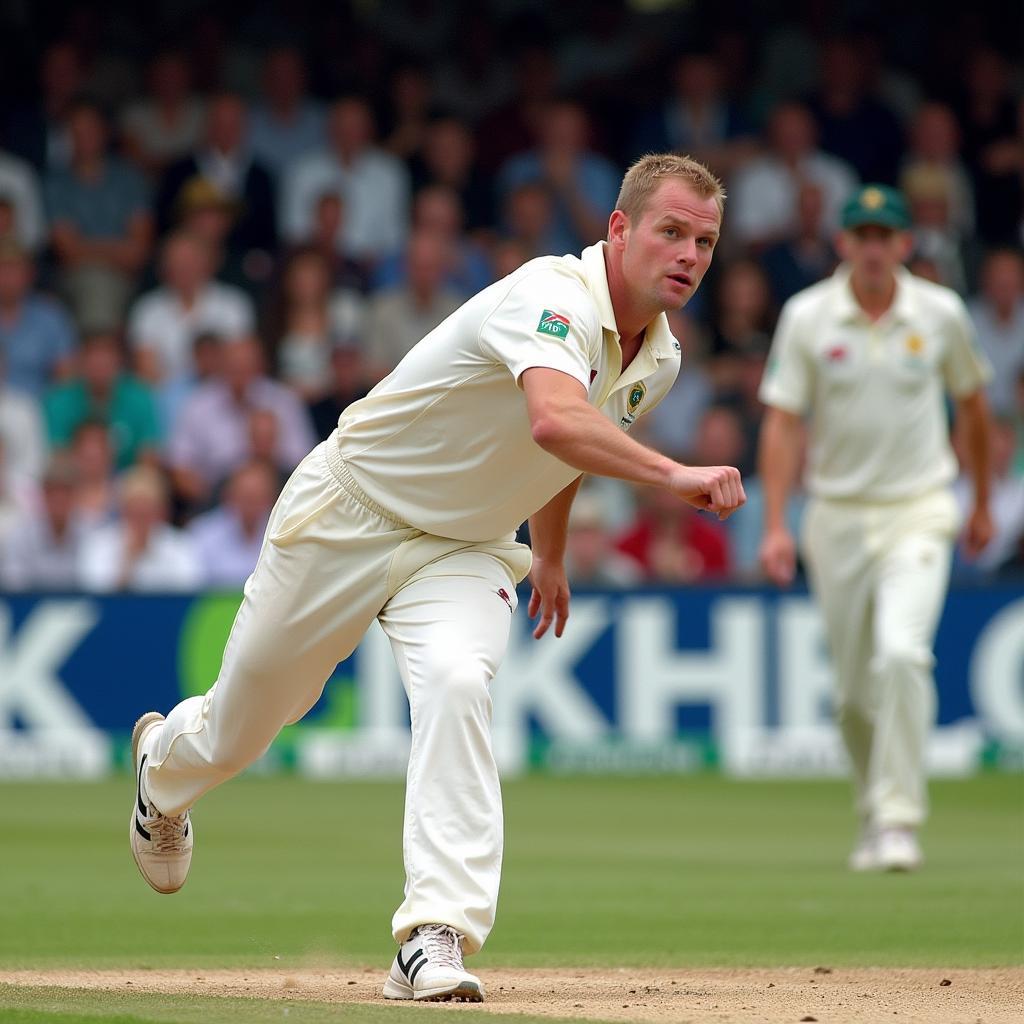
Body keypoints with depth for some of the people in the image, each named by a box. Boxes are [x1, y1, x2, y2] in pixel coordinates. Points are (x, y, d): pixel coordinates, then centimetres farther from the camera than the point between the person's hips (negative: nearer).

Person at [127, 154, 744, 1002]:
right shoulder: (554, 299, -30)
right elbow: (555, 422, -51)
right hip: (352, 515, -5)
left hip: (463, 550, 5)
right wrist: (672, 476, -63)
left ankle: (437, 939, -31)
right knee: (245, 723, 13)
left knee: (456, 683, -28)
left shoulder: (656, 360, -3)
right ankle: (167, 763, 52)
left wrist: (551, 557, 30)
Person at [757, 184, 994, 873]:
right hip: (837, 517, 1)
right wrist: (776, 525, -14)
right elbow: (782, 422, -5)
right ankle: (875, 816, 27)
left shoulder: (941, 313, -1)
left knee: (901, 654, -22)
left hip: (918, 512, -1)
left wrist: (983, 503, 20)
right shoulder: (808, 317, -3)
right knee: (854, 689, 7)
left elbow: (973, 404, 14)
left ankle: (899, 821, -19)